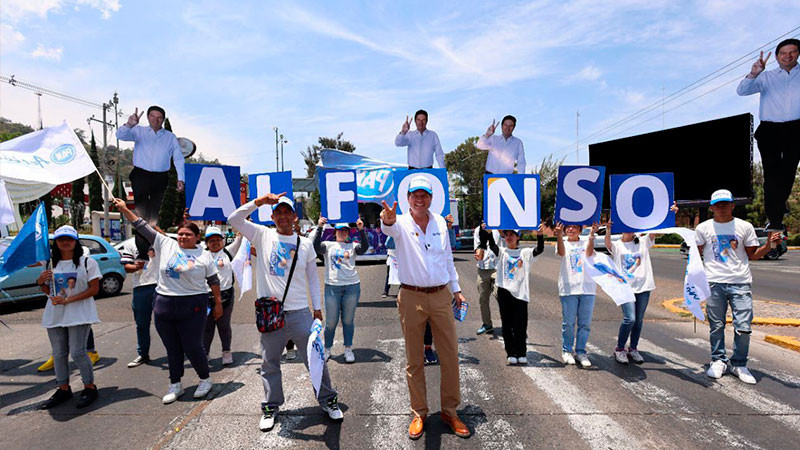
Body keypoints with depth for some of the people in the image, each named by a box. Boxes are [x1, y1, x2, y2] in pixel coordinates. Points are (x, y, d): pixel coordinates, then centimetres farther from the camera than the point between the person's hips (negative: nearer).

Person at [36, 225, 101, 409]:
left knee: (77, 352, -7)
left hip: (79, 314, -5)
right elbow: (49, 291, 18)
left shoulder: (87, 262, -5)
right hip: (55, 315, 6)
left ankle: (90, 388, 8)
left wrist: (68, 300, -18)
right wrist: (41, 283, -4)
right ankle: (63, 389, 25)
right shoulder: (51, 264, 11)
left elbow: (94, 289, -10)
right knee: (59, 354, 11)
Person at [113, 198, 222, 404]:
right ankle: (175, 385, 27)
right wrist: (125, 209, 5)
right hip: (163, 305, 4)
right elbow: (143, 227, 7)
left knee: (193, 347, -1)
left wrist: (218, 303, 3)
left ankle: (205, 380, 21)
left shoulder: (204, 255, 0)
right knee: (172, 349, 12)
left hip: (192, 306, -3)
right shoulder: (166, 245, 6)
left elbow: (213, 281, 4)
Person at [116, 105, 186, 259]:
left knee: (154, 214, 10)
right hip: (141, 176, -2)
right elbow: (120, 135, -7)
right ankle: (142, 251, -5)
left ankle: (152, 249, 20)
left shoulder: (170, 137, 12)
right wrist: (129, 125, -28)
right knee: (141, 213, -7)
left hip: (160, 179, 2)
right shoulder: (139, 132, 9)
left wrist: (180, 178, 0)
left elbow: (178, 158, 10)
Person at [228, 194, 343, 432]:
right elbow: (234, 220, -8)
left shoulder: (305, 243, 5)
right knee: (269, 364, 13)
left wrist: (317, 308, 8)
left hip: (300, 313, 0)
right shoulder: (263, 236, 3)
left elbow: (313, 278, 11)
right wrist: (259, 201, -18)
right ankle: (270, 407, 32)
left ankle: (328, 400, 25)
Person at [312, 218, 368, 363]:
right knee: (331, 321, 4)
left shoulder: (352, 246, 12)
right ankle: (327, 349, 23)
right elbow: (315, 246, -7)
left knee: (348, 320, 8)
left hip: (352, 286, 1)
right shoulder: (328, 245, 10)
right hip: (332, 286, -1)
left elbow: (364, 247, -7)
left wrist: (361, 230, -17)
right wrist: (319, 227, -12)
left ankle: (348, 349, 22)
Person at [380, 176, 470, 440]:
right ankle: (419, 413, 26)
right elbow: (390, 228, -30)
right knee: (414, 360, 8)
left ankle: (450, 412, 26)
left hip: (441, 296, 3)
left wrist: (455, 289, 17)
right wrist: (387, 220, -54)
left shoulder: (440, 222, 6)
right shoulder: (402, 223, -5)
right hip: (411, 298, -3)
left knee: (450, 356, 7)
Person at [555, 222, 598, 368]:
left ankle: (581, 352, 19)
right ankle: (566, 351, 18)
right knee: (568, 323, 3)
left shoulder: (586, 243, 9)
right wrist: (559, 235, -34)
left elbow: (589, 253, -13)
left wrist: (592, 234, -29)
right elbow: (561, 252, -17)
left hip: (587, 288, 2)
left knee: (585, 323, 6)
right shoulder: (563, 243, 7)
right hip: (568, 288, -1)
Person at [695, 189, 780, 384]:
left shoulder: (745, 227, 6)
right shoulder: (703, 228, 6)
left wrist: (768, 244, -6)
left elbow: (753, 254, 9)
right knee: (716, 326, 6)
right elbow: (696, 254, 13)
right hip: (714, 282, 0)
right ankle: (719, 360, 21)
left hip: (740, 283, 0)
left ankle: (739, 364, 16)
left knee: (743, 327, -2)